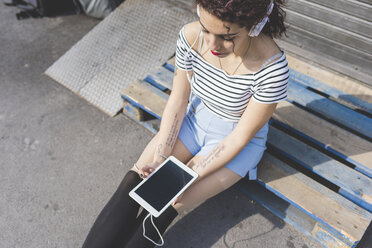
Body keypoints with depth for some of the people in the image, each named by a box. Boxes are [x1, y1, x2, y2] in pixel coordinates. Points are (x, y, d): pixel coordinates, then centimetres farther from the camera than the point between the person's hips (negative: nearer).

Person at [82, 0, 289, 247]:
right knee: (132, 187, -10)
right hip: (194, 119, 4)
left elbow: (240, 138, -21)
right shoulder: (191, 36, -19)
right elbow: (177, 102, -10)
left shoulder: (272, 67, -30)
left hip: (237, 142, -3)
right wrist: (159, 160, -16)